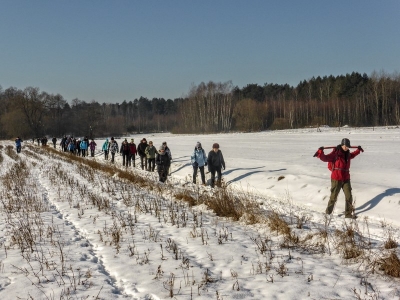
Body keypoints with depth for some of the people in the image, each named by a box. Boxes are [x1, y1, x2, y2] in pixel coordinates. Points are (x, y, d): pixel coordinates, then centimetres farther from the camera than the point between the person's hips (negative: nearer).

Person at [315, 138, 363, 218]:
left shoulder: (347, 154, 10)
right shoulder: (336, 153, -12)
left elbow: (352, 155, 35)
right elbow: (325, 158, -21)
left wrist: (358, 150, 44)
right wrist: (320, 152, -34)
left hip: (346, 178, 6)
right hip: (336, 179, -6)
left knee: (349, 196, 7)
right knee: (333, 197, 2)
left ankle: (348, 213, 19)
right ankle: (328, 213, 19)